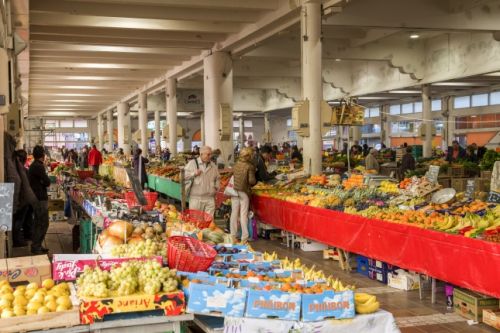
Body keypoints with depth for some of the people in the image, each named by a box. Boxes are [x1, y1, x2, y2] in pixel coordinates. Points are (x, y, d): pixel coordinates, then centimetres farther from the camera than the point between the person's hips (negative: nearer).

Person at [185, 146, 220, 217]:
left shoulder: (213, 166, 13)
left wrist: (216, 186, 10)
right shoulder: (192, 163, 1)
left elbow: (217, 178, 27)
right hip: (196, 198, -3)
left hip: (210, 198, 3)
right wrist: (194, 174, -13)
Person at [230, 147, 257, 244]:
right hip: (244, 192, -4)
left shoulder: (236, 164, 2)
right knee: (243, 215, 0)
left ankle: (233, 236, 18)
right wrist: (255, 182, 6)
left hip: (234, 190, 4)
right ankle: (244, 238, 1)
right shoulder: (250, 166, -11)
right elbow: (252, 181, -14)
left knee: (234, 213, 12)